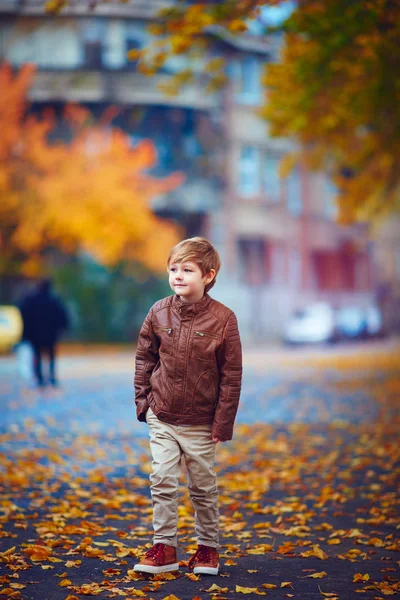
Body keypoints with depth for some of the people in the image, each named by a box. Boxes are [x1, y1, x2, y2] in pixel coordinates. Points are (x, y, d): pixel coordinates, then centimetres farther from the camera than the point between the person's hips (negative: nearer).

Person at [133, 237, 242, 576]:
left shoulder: (223, 319, -11)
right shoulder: (159, 313, -2)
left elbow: (232, 375, -8)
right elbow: (145, 358, 10)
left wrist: (223, 422, -8)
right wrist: (143, 400, 4)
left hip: (201, 423, -2)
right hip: (162, 418, 2)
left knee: (204, 487, 10)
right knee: (163, 482, 0)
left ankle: (208, 547, 25)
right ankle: (164, 547, 11)